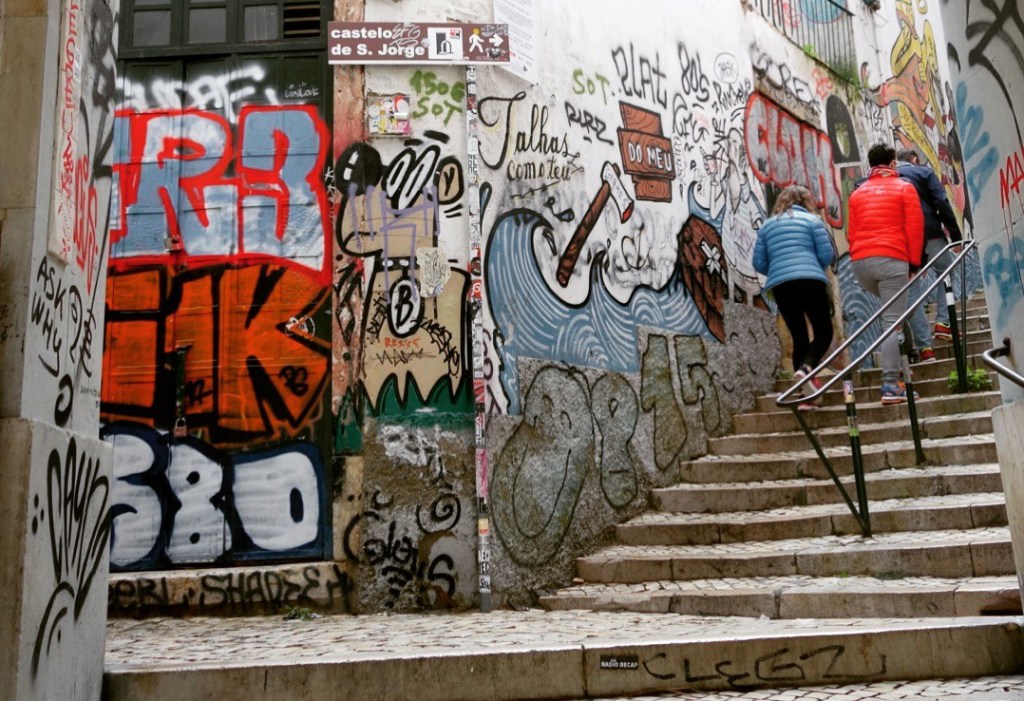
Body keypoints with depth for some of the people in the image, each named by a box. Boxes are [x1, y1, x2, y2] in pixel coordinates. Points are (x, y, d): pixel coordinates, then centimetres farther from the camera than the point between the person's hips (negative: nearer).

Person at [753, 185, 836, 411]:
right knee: (824, 332, 5)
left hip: (780, 286, 4)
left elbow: (759, 263, 12)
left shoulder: (766, 226, 17)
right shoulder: (812, 220, 8)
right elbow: (827, 255, 3)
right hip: (810, 282, -4)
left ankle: (806, 396, 5)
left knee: (799, 337, 10)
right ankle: (806, 368, -24)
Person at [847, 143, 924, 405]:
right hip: (892, 259, -5)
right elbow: (914, 228, 2)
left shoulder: (857, 193, 18)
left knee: (890, 311, 27)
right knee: (892, 321, -8)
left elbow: (851, 232, 15)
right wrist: (914, 262, 9)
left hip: (860, 263, 5)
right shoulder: (904, 188, 7)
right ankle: (890, 385, -14)